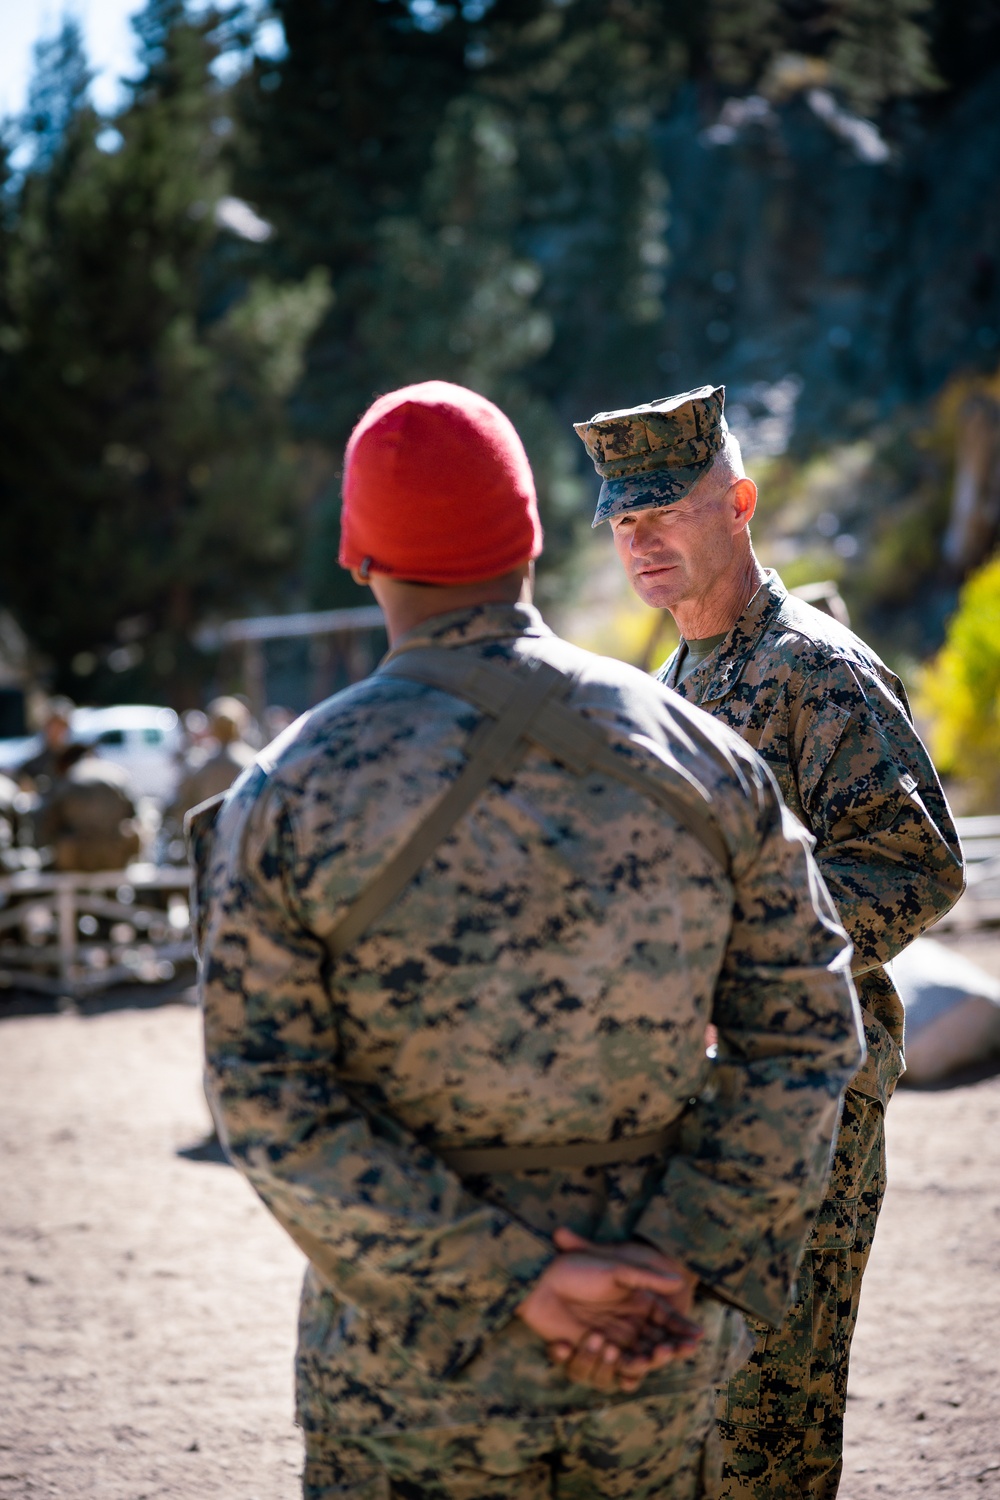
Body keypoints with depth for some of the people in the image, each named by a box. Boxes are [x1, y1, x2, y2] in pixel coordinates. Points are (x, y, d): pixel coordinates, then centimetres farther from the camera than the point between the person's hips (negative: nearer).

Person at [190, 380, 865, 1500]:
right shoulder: (701, 757, -3)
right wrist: (684, 1262, -10)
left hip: (413, 1365, -2)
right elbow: (804, 1033, -5)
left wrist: (514, 1278, -15)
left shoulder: (291, 794, -10)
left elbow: (266, 1099, -14)